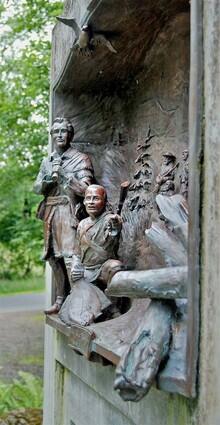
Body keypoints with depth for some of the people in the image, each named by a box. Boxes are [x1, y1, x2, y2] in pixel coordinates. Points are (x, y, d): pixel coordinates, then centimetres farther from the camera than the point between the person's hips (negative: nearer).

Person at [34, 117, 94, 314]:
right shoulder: (47, 161, 17)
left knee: (70, 257, -15)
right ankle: (60, 300, 15)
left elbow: (84, 189, -9)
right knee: (54, 257, 7)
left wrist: (63, 175, -15)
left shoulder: (81, 159, 0)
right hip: (50, 213, 6)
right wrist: (49, 177, -8)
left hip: (69, 212, -6)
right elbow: (37, 188, 12)